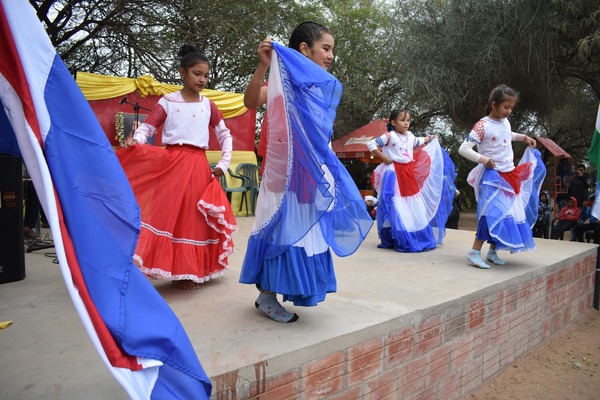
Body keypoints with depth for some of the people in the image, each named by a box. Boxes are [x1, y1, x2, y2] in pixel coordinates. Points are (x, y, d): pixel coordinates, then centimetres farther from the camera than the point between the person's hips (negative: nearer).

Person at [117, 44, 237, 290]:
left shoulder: (208, 105, 11)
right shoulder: (167, 102, 4)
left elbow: (225, 135, 14)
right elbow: (147, 127, -1)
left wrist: (224, 164, 4)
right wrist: (135, 142, -22)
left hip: (199, 166, 3)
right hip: (173, 164, -3)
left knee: (196, 217, 6)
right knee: (172, 214, -4)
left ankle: (194, 270, 18)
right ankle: (178, 271, 5)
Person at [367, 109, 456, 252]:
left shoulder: (410, 136, 12)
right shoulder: (390, 136, -11)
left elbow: (417, 142, 35)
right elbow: (371, 144, -15)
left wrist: (429, 138, 46)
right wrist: (383, 158, -16)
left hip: (409, 174, 8)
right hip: (394, 174, -8)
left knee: (415, 206, 11)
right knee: (396, 207, -5)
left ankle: (418, 239, 23)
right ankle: (399, 240, 4)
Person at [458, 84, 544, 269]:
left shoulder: (505, 122, 8)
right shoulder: (483, 125, -15)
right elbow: (463, 149, -20)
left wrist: (523, 137, 19)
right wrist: (483, 160, -25)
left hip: (510, 175, 8)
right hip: (492, 176, -8)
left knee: (510, 213, 9)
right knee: (492, 213, -16)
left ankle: (492, 251, 19)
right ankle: (475, 252, -8)